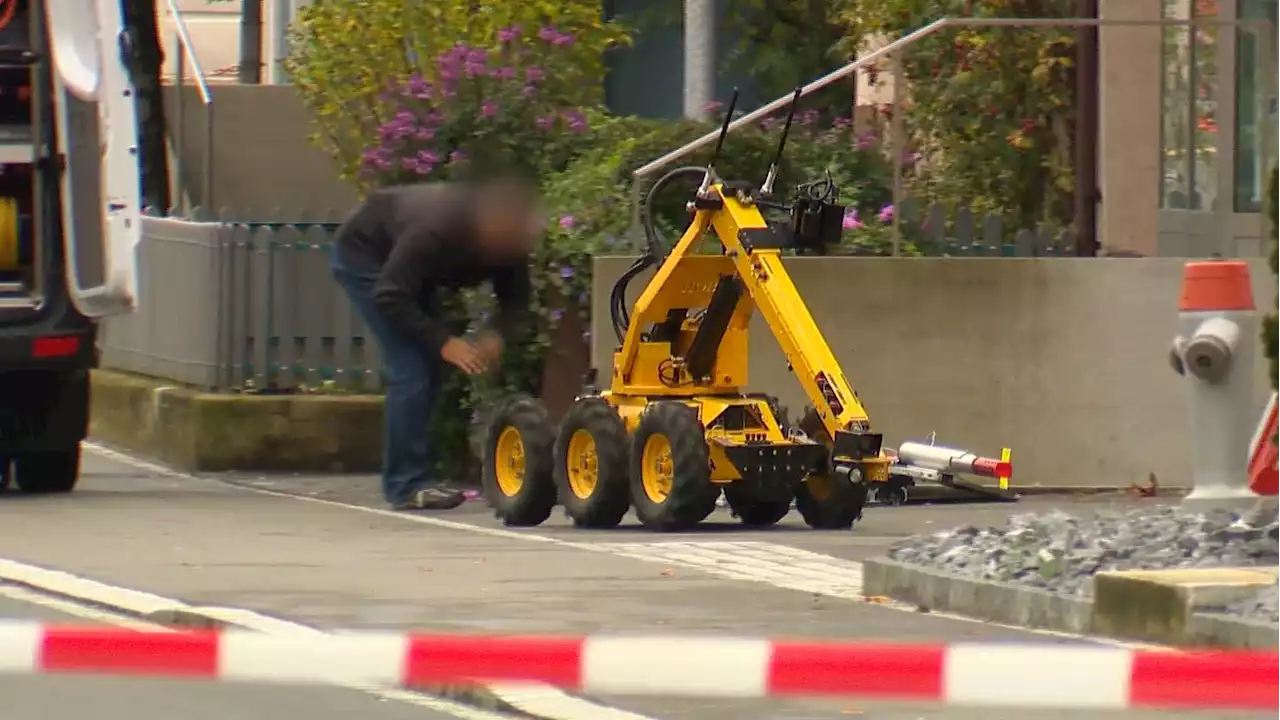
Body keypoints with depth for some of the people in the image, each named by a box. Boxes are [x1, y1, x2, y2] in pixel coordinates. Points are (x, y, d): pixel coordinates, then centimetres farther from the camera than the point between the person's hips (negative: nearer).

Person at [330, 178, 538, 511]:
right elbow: (390, 296, -37)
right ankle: (407, 484, -15)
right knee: (410, 370, -17)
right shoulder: (436, 230, -40)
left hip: (407, 270, 8)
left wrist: (497, 335, -28)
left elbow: (515, 297, -7)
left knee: (428, 370, 3)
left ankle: (408, 479, 11)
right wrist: (444, 343, -40)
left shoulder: (509, 241, -19)